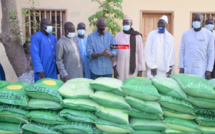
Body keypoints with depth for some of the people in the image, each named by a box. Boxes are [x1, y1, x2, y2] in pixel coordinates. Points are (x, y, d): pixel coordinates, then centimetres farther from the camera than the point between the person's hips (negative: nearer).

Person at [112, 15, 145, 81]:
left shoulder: (137, 36, 0)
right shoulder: (118, 36, 5)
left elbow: (141, 53, 1)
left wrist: (141, 70, -2)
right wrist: (114, 67, 1)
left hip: (133, 67, -1)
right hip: (120, 67, 1)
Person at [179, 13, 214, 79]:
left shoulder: (209, 35, 3)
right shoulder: (185, 34, 8)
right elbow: (182, 51, 9)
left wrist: (209, 70, -4)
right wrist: (181, 67, 3)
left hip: (201, 70, -2)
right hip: (187, 69, 2)